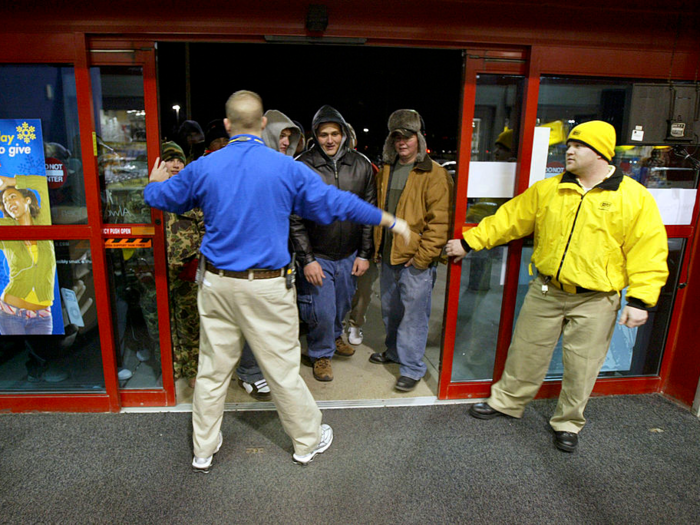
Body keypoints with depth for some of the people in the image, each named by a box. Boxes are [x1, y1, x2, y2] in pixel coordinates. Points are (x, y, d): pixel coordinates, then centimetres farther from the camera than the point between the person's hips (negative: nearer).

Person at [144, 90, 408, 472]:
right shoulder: (287, 169, -8)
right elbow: (335, 203, -3)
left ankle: (203, 450, 33)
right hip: (266, 287, -3)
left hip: (216, 283, 3)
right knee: (282, 369, 9)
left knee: (212, 369, 16)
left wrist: (155, 183, 42)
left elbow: (159, 197, 15)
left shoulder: (203, 168, 0)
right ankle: (308, 441, 30)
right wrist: (391, 221, 9)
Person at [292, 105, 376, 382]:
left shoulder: (361, 165, -1)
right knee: (321, 310, 3)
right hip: (317, 256, -3)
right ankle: (322, 353, 30)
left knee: (343, 303, 21)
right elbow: (295, 218, -10)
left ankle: (335, 335, 51)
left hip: (350, 255, 4)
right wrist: (307, 259, -13)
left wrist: (365, 254, 3)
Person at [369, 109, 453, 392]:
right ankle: (394, 351, 40)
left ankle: (412, 367, 15)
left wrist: (422, 257, -17)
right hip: (388, 256, 7)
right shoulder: (386, 171, 11)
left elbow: (439, 222, -14)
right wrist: (378, 246, 11)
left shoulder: (434, 174, -10)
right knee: (390, 309, 20)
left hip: (417, 261, -7)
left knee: (414, 313, 1)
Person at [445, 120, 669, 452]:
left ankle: (567, 423, 33)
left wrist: (639, 300, -14)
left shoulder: (636, 198, -5)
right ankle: (506, 401, 35)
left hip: (595, 300, -2)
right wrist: (469, 242, 4)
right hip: (546, 291, 3)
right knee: (526, 352, 14)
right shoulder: (547, 190, 4)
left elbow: (648, 252, -7)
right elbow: (509, 219, 7)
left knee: (581, 366, 9)